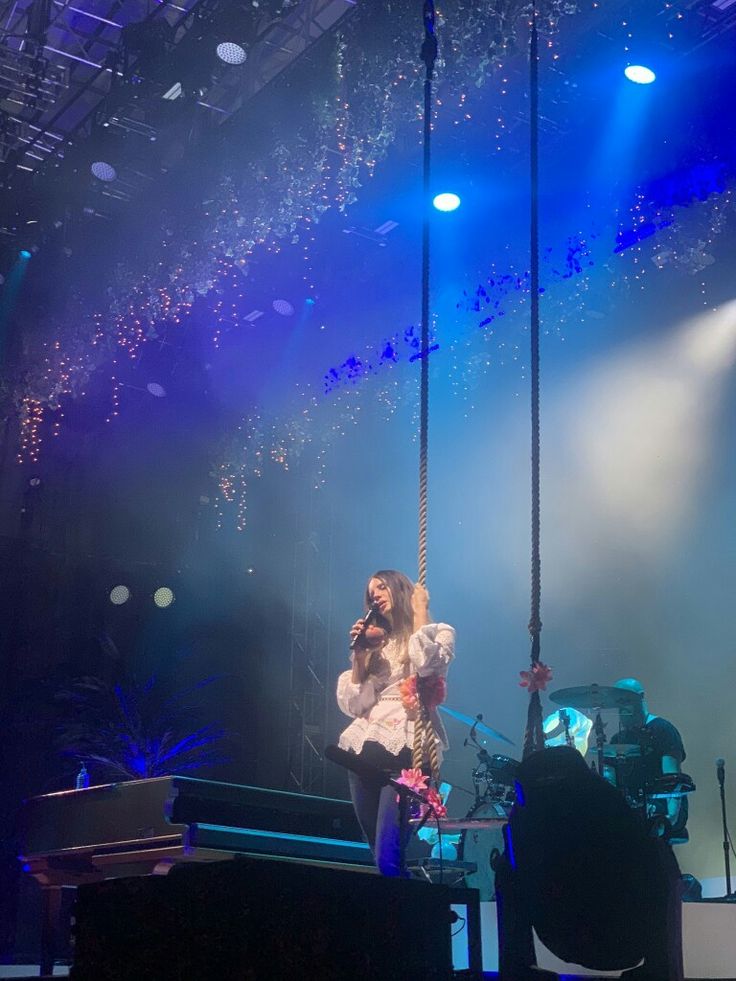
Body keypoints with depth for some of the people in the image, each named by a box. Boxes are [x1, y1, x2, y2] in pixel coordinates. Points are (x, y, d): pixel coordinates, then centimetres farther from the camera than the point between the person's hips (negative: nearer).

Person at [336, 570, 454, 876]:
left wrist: (420, 612, -5)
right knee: (379, 856, 10)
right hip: (364, 749, 6)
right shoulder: (377, 644, 21)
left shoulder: (438, 633, 8)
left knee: (388, 859, -18)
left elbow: (425, 666, -17)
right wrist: (359, 653, 4)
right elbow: (354, 706, 11)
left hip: (406, 747, -6)